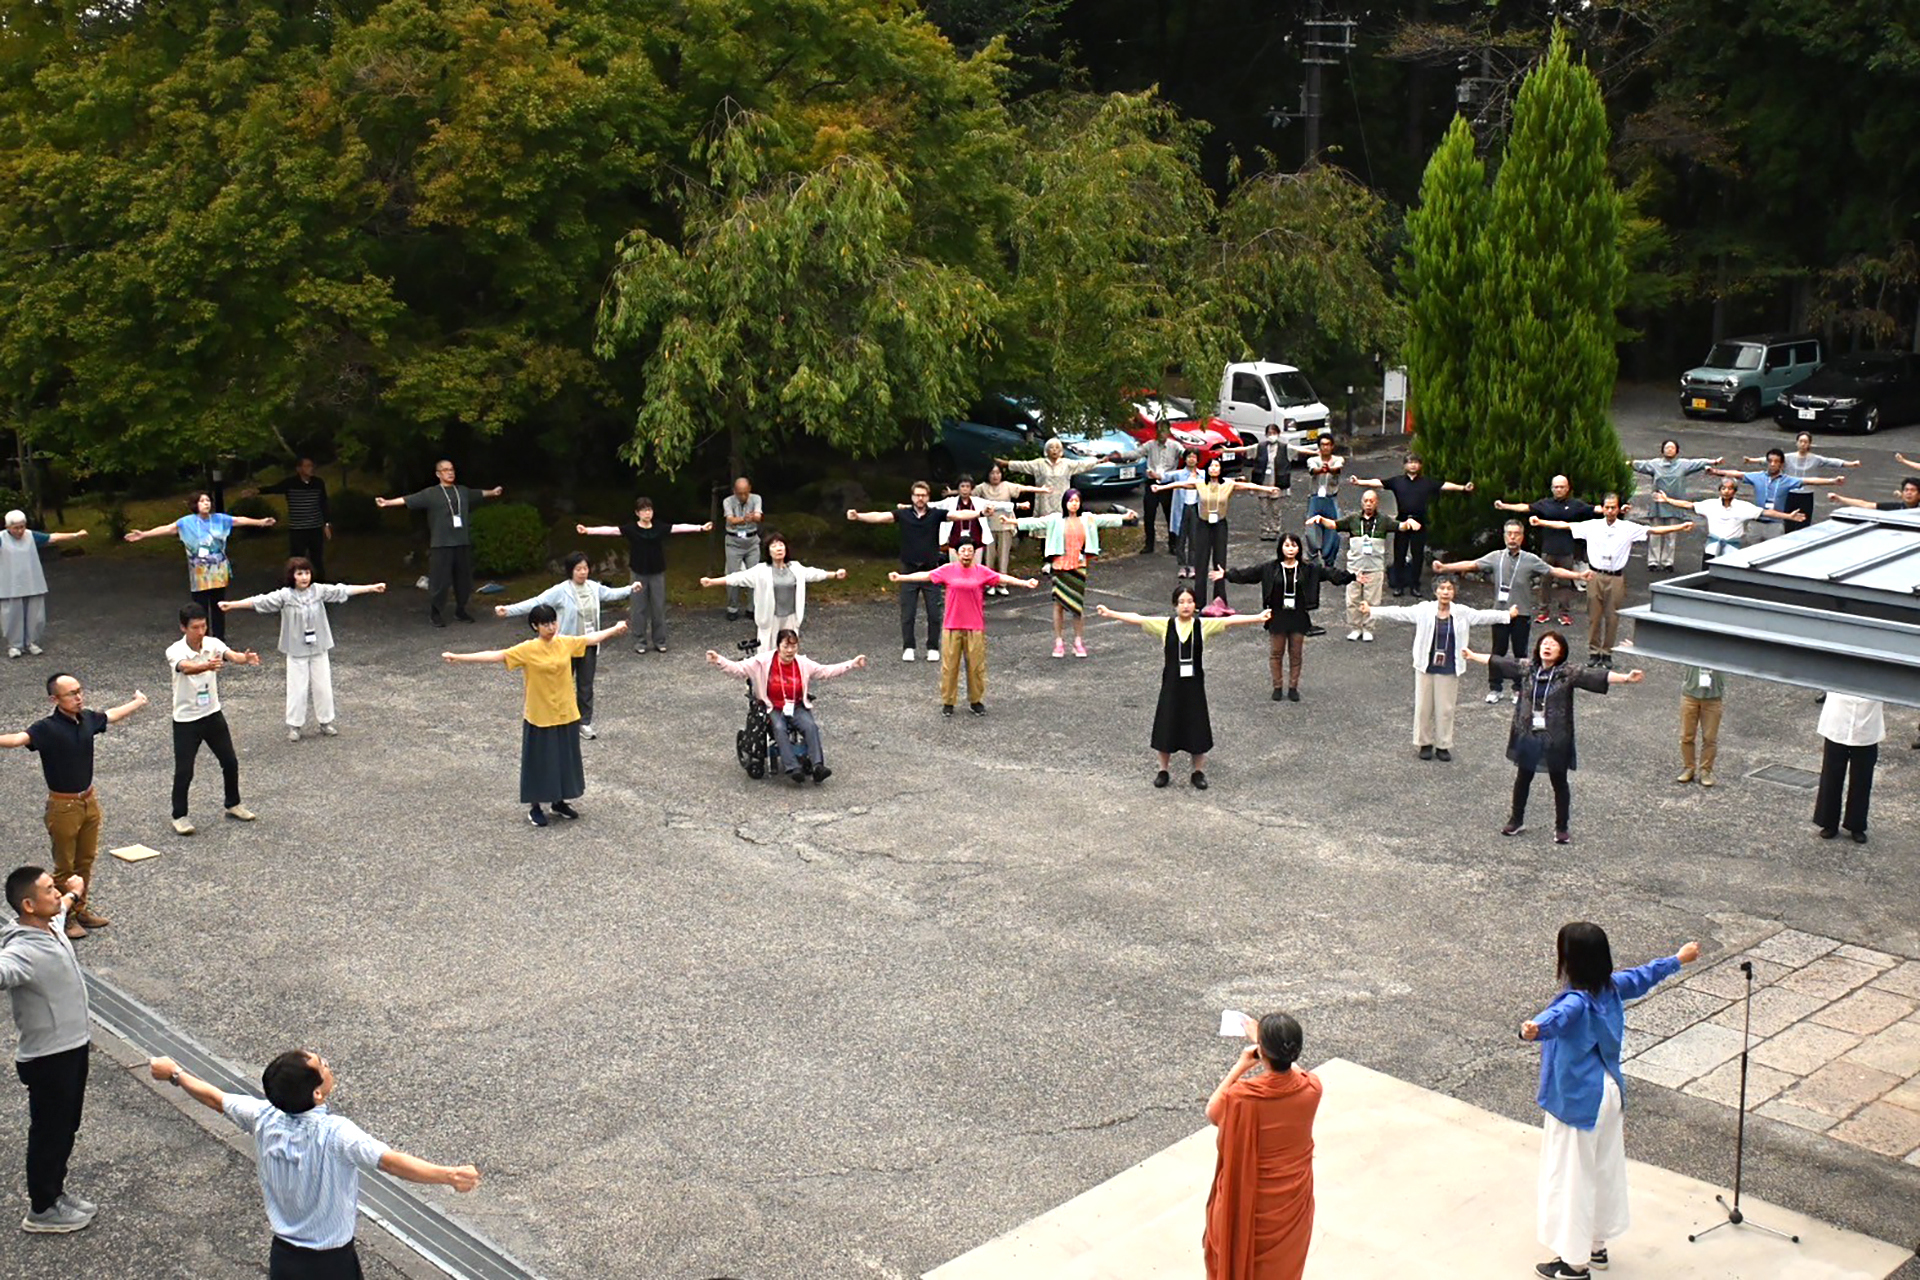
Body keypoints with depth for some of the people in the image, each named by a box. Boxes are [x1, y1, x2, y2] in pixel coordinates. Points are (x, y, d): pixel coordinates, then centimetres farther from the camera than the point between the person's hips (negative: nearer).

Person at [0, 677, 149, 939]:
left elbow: (111, 715, 20)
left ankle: (80, 908, 34)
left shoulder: (87, 718, -2)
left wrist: (138, 702, 38)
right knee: (65, 867, 8)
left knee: (85, 861, 18)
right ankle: (63, 917, 23)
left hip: (89, 801, 6)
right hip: (63, 806, -6)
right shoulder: (47, 728, -21)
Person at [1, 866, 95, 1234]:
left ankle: (54, 1192, 43)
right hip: (49, 1059, -9)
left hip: (73, 1047, 9)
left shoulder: (52, 924, -3)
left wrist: (73, 895, 44)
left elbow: (61, 908, 24)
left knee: (66, 1128, 24)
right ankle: (41, 1211, 30)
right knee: (50, 1133, 11)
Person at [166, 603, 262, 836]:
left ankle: (233, 805, 32)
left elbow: (231, 655, -27)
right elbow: (187, 668, -41)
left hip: (213, 714, 4)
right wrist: (207, 666, -64)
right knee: (184, 771, -1)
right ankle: (180, 817, 16)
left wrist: (246, 658, -51)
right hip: (186, 720, -4)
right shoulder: (175, 651, -19)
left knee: (230, 762, 12)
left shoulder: (213, 644, -7)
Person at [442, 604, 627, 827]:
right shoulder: (527, 649, -15)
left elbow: (590, 638, 15)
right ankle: (535, 807, 20)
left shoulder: (566, 643, -1)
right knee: (538, 760, 6)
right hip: (539, 717, -5)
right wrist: (459, 657, -27)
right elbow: (495, 655, -21)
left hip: (566, 715, 5)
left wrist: (614, 629, 27)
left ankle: (559, 801, 32)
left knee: (564, 758, 15)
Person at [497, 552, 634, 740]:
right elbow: (535, 603, -22)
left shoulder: (594, 588, 1)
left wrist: (630, 589, 29)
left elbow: (610, 593, 22)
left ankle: (585, 723, 24)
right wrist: (508, 610, -31)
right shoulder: (560, 591, -16)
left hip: (588, 645, 5)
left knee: (586, 686, 12)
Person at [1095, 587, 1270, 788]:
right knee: (1167, 725, 7)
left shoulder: (1203, 625, -5)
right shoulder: (1165, 625, -4)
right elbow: (1137, 619, -10)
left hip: (1194, 684, 0)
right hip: (1171, 683, 0)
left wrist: (1258, 617, -25)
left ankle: (1198, 772, 23)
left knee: (1196, 726, 7)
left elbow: (1231, 621, -14)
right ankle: (1164, 770, 24)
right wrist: (1110, 613, -18)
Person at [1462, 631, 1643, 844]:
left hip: (1556, 739, -3)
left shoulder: (1568, 674, -11)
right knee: (1522, 779, 17)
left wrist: (1625, 678, -34)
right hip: (1528, 736, 3)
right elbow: (1498, 662, 10)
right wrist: (1473, 656, 18)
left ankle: (1562, 828, 21)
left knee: (1559, 782, 8)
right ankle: (1516, 820, 34)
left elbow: (1595, 675, -21)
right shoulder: (1526, 669, 0)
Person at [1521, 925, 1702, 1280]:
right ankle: (1597, 1246, 38)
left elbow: (1558, 1017, -52)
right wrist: (1678, 959, 38)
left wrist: (1535, 1028, -74)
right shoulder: (1611, 987, -1)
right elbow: (1644, 976, 19)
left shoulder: (1579, 1001, -28)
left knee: (1571, 1178, 4)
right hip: (1607, 1094, 9)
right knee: (1605, 1170, 21)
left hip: (1577, 1102, -9)